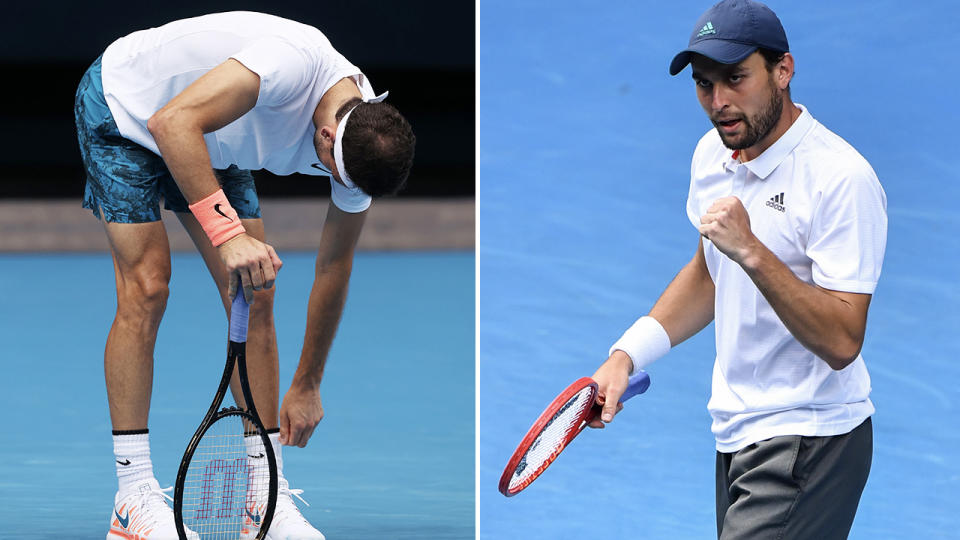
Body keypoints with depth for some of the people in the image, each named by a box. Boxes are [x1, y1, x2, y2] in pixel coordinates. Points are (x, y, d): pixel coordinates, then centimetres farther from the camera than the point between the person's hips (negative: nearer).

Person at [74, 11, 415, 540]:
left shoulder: (363, 140, -16)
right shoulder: (293, 62, -40)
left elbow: (333, 268, -4)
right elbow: (173, 123, -47)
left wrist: (306, 387, 2)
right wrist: (228, 233, -52)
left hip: (210, 143, 7)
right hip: (122, 105, -7)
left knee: (254, 294, -4)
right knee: (147, 285, -15)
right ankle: (133, 496, -11)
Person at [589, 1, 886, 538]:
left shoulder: (842, 179, -18)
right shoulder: (714, 152, 7)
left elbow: (841, 343, -23)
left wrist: (752, 252, -30)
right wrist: (628, 354, 14)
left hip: (809, 441, -8)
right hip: (738, 434, 8)